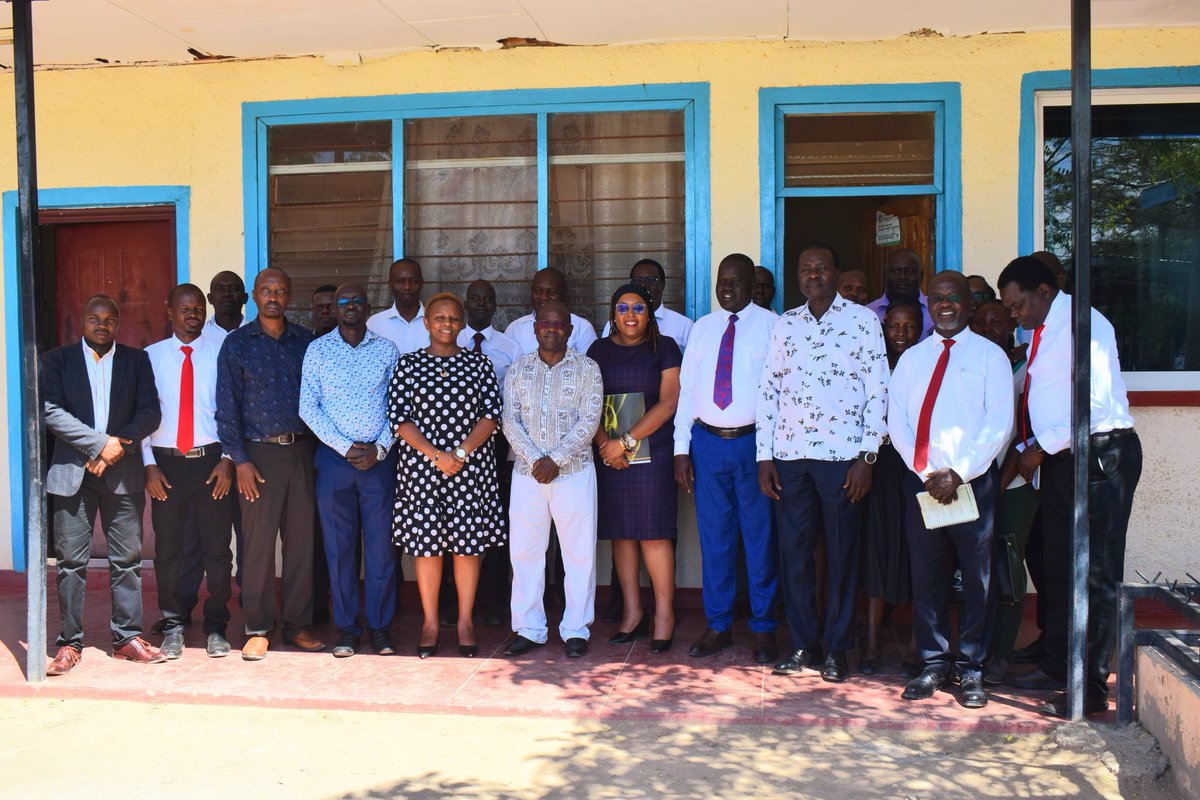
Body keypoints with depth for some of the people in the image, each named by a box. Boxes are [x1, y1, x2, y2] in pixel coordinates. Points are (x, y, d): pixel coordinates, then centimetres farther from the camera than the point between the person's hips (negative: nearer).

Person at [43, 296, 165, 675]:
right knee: (71, 561, 2)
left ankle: (127, 637, 12)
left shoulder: (137, 360, 11)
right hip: (72, 472, -1)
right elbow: (51, 412, -4)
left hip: (123, 473, 1)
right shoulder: (57, 360, 7)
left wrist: (120, 444, -12)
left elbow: (150, 413, 3)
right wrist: (100, 442, -13)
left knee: (127, 560, 4)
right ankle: (70, 643, 11)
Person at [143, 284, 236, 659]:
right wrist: (149, 464, -3)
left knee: (217, 546, 5)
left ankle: (216, 627, 17)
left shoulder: (220, 352, 1)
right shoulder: (152, 356, 5)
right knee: (168, 547, 9)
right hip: (166, 461, 1)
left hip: (212, 460, -1)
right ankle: (173, 625, 23)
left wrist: (227, 460, -7)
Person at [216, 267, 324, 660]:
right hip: (259, 452, -2)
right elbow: (227, 404, 0)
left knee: (301, 539, 5)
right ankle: (257, 628, 10)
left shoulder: (305, 341, 9)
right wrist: (239, 459, -7)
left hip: (301, 449, 2)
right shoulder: (237, 343, 3)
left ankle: (298, 624, 16)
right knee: (258, 542, -1)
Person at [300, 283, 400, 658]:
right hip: (333, 458, 0)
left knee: (381, 544, 2)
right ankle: (346, 627, 14)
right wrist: (345, 448, -9)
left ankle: (380, 625, 13)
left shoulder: (387, 350, 6)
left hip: (379, 458, 0)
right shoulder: (317, 350, 4)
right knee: (339, 546, 4)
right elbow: (308, 408, -1)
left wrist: (380, 448, -8)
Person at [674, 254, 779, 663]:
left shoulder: (771, 325, -1)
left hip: (752, 442, -3)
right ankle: (718, 625, 21)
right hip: (708, 442, 4)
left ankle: (763, 628, 17)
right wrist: (681, 448, 3)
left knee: (760, 537, 4)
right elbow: (686, 388, 10)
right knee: (714, 537, 10)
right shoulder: (702, 327, 11)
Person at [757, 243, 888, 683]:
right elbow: (768, 390, 11)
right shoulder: (785, 325, 13)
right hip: (790, 455, 3)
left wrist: (867, 457, -8)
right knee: (793, 552, 6)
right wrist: (764, 456, 4)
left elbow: (878, 392, -1)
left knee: (842, 553, 4)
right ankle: (802, 643, 18)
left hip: (842, 456, -3)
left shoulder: (863, 321, 2)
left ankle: (837, 648, 15)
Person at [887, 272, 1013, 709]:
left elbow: (999, 423, -4)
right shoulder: (911, 358, 13)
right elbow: (896, 421, 6)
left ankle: (971, 669, 12)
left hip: (974, 480, -2)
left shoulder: (990, 355, 4)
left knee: (977, 578, 2)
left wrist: (959, 474, -13)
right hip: (922, 481, 3)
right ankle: (933, 663, 16)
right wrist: (929, 474, -7)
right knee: (925, 575, 5)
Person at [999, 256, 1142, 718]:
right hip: (1061, 457, 9)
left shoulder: (1082, 325, -13)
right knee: (1057, 567, 15)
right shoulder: (1042, 334, 15)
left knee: (1096, 574, -4)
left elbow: (1096, 402, -21)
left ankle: (1092, 689, 2)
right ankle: (1057, 666, 28)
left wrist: (1042, 447, -15)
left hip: (1100, 454, -9)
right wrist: (1026, 452, 8)